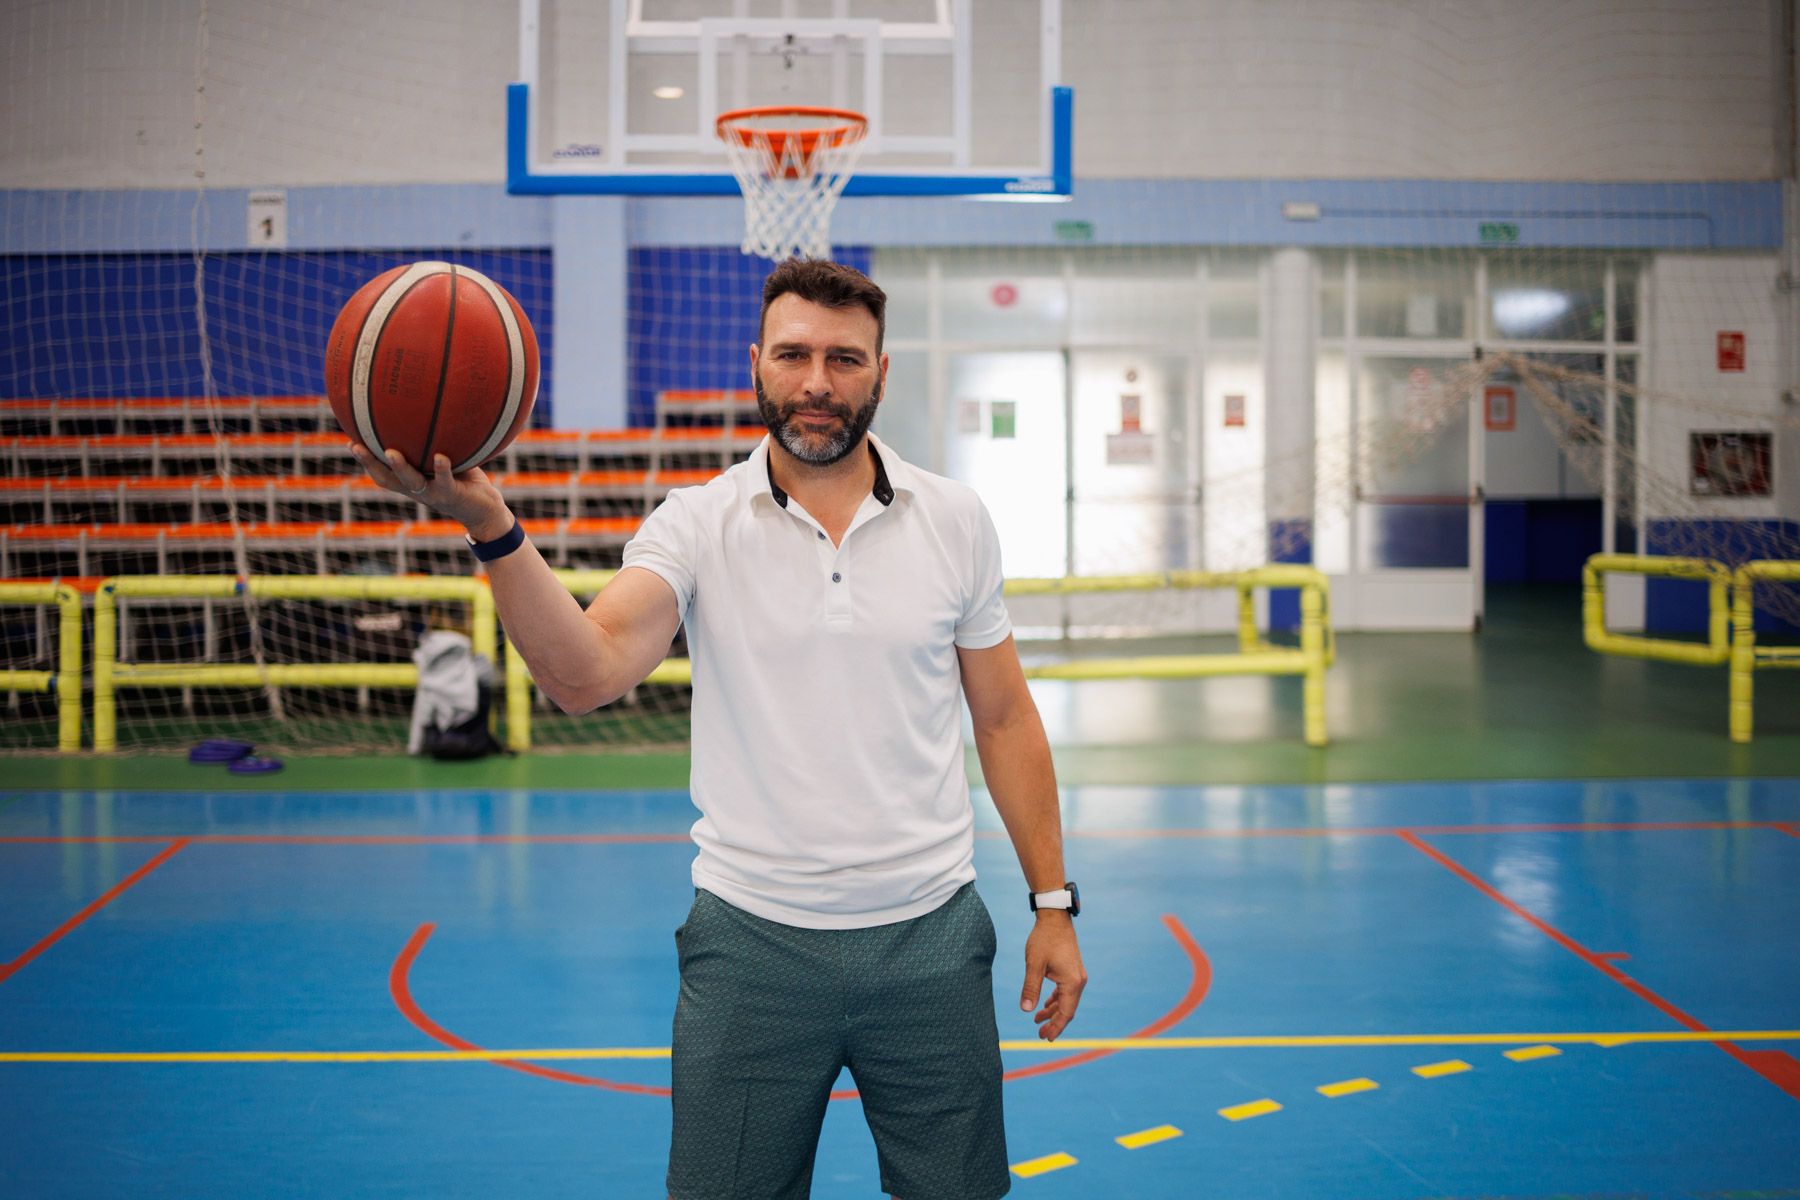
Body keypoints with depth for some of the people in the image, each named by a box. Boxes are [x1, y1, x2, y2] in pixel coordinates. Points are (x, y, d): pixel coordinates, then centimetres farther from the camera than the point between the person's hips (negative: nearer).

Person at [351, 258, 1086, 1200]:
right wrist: (488, 523, -36)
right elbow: (586, 674, -21)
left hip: (930, 939, 1)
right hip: (751, 941, -1)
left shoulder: (955, 520, 2)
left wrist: (1053, 903, 6)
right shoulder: (696, 524, -5)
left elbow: (1004, 719, 8)